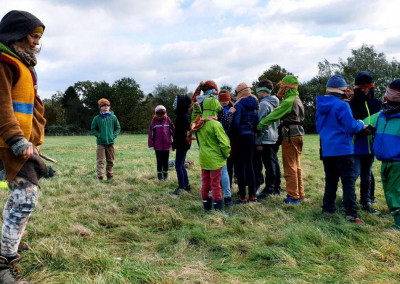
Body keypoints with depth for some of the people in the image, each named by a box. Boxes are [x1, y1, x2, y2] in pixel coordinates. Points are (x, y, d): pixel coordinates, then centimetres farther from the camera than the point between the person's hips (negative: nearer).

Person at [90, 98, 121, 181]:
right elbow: (93, 129, 6)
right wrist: (99, 135, -10)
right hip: (100, 143, -2)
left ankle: (110, 175, 23)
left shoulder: (113, 117, 4)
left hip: (110, 142, 2)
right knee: (100, 160, -6)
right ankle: (100, 176, -5)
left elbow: (118, 128, 13)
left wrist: (114, 135, -2)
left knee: (110, 160, 10)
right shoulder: (97, 118, 0)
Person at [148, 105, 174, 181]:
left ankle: (165, 174, 24)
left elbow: (173, 131, 6)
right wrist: (151, 145, -3)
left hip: (167, 145, 1)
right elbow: (150, 133, -1)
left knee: (165, 161, 10)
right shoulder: (154, 121, -2)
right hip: (158, 146, -1)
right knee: (159, 161, 7)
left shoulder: (168, 120, 0)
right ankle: (159, 175, 20)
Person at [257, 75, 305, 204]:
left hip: (290, 137, -10)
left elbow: (274, 116, -16)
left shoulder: (288, 101, -16)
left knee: (290, 168, -3)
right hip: (298, 136, 10)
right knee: (296, 167, 15)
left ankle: (293, 196, 2)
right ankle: (300, 194, 22)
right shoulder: (297, 100, 15)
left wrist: (259, 125, -8)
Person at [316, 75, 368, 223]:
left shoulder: (320, 106, 9)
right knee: (348, 180, -3)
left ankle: (328, 207, 23)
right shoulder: (342, 105, -14)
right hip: (342, 149, -7)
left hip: (326, 149, 7)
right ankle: (351, 213, -6)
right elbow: (351, 127, -15)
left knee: (331, 179, 17)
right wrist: (360, 124, 5)